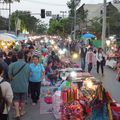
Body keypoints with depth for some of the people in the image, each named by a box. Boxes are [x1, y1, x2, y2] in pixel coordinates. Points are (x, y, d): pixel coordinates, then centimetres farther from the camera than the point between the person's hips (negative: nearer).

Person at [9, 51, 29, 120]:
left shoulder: (12, 65, -15)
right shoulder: (27, 65, -9)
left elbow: (10, 76, -9)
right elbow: (28, 76, 1)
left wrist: (13, 80, 10)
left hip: (15, 85, -1)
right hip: (24, 85, 1)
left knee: (16, 100, 11)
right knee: (23, 100, 17)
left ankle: (17, 113, 2)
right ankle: (22, 111, 31)